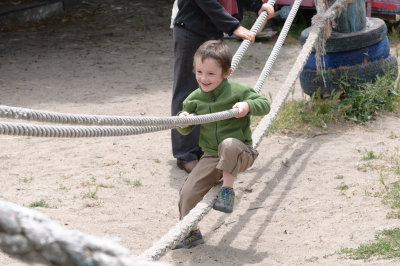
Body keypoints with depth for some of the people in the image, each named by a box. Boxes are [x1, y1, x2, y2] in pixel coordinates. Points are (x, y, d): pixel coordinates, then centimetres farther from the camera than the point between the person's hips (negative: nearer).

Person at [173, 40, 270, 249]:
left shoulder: (237, 91, -8)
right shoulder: (194, 99, 4)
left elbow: (264, 104, -4)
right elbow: (186, 130, 12)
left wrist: (247, 106, -24)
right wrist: (183, 120, -12)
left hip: (240, 153, -4)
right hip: (211, 157, 4)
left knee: (229, 145, -40)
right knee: (188, 192, -9)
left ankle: (228, 189, -23)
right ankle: (191, 232, 12)